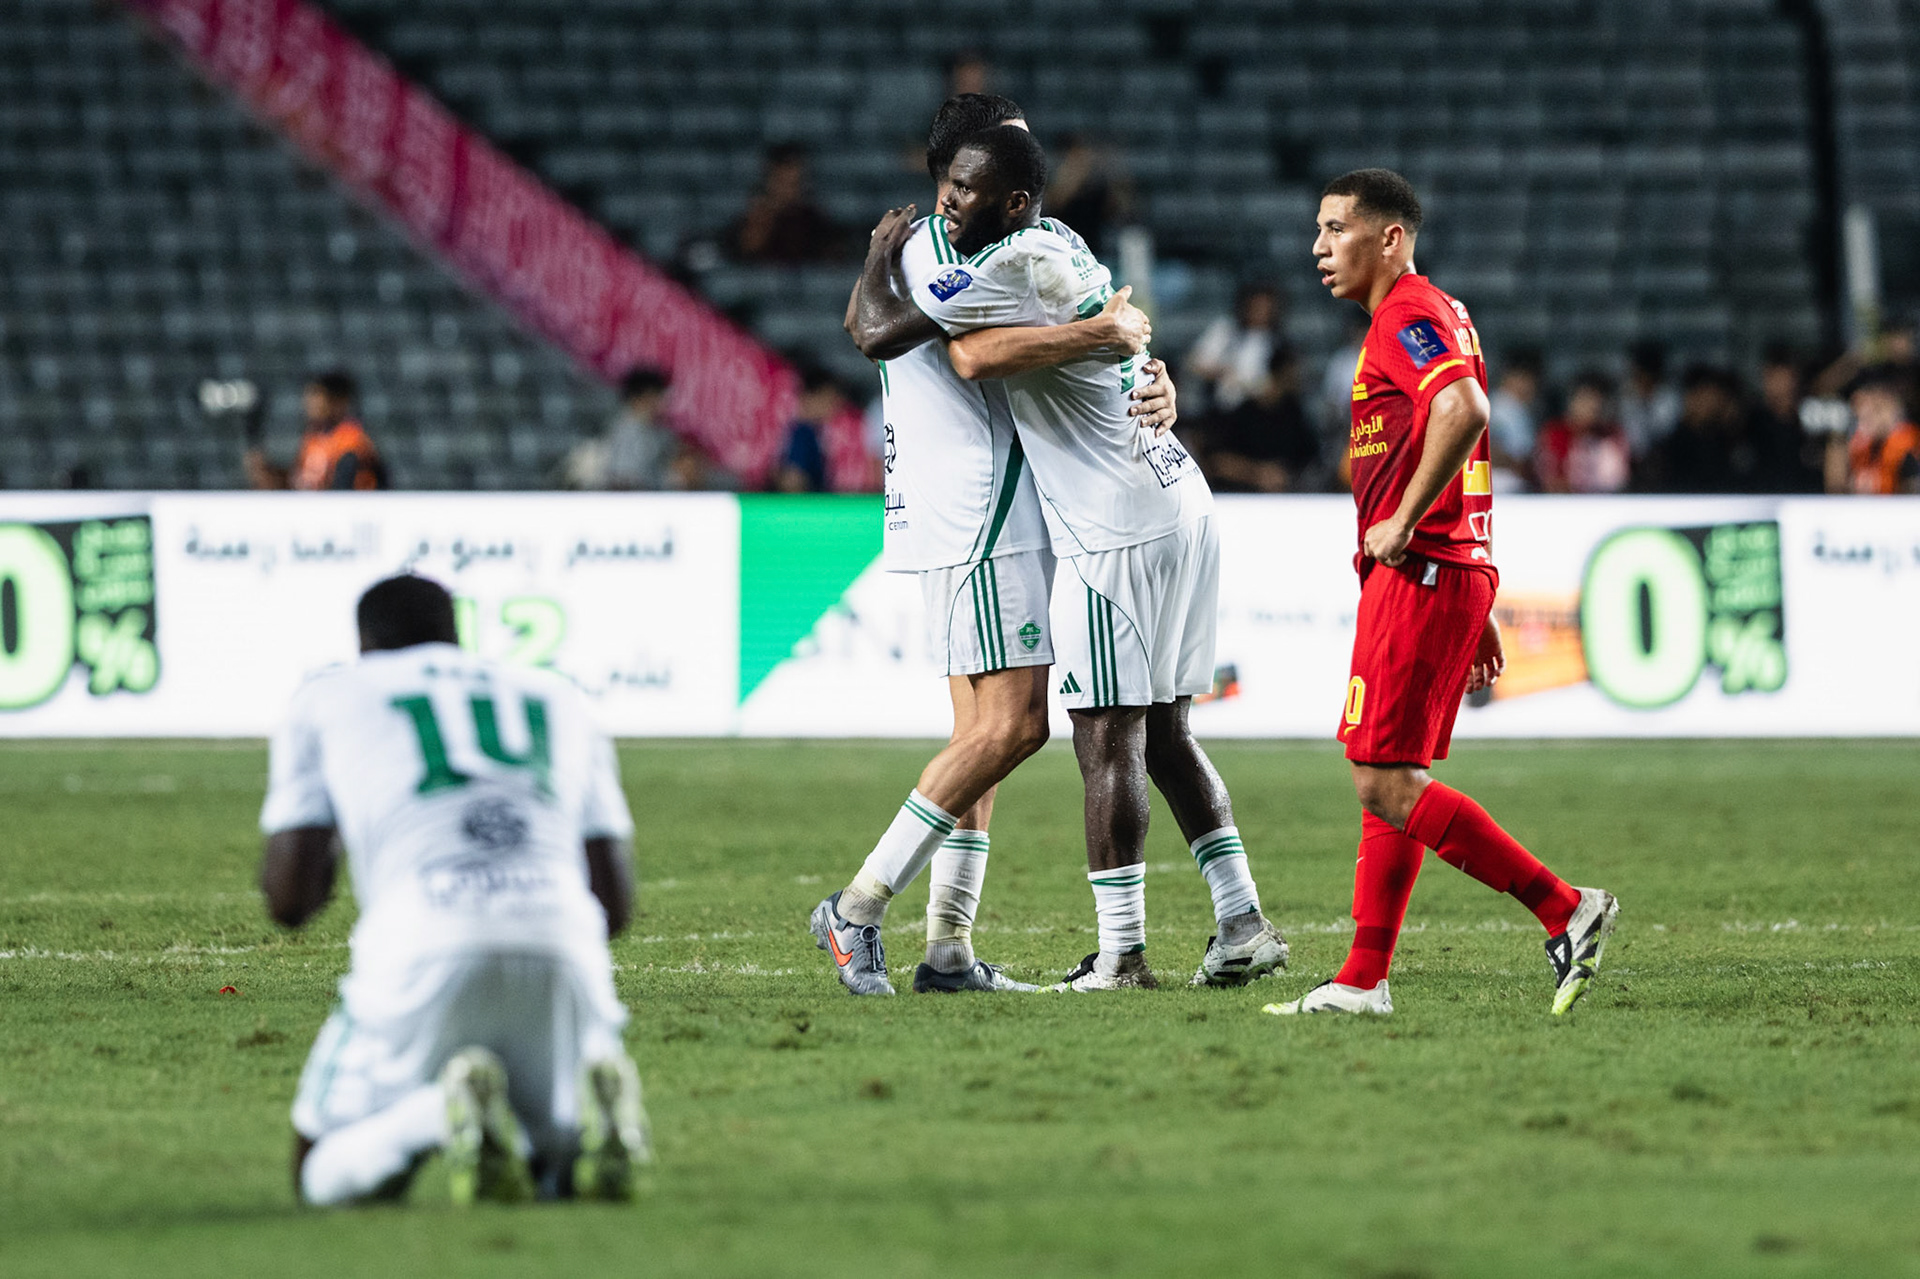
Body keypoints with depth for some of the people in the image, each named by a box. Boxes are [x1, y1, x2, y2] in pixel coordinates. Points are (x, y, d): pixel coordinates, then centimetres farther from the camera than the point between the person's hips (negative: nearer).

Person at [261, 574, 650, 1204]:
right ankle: (598, 1103, -14)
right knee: (559, 1169, 25)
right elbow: (616, 903, 25)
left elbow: (289, 898, 14)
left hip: (423, 946, -3)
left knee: (324, 1176, 17)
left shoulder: (328, 697, 23)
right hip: (563, 939, 3)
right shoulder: (558, 698, 32)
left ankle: (435, 1114, -20)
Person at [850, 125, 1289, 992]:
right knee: (1163, 732, 15)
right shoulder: (1063, 246, 14)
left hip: (1119, 532, -10)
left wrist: (879, 259, 9)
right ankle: (1242, 927, 15)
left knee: (1109, 739, -6)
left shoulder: (1014, 267, -15)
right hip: (1179, 502, 10)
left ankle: (1121, 953, -6)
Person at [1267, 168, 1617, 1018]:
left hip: (1418, 570, -11)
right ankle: (1364, 981, 11)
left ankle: (1567, 912, -12)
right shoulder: (1427, 317, 22)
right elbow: (1469, 446, 26)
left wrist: (1403, 522, -24)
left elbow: (1464, 411, -31)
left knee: (1387, 786, -11)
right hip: (1454, 575, 11)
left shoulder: (1408, 317, -11)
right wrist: (1479, 613, 26)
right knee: (1390, 784, 10)